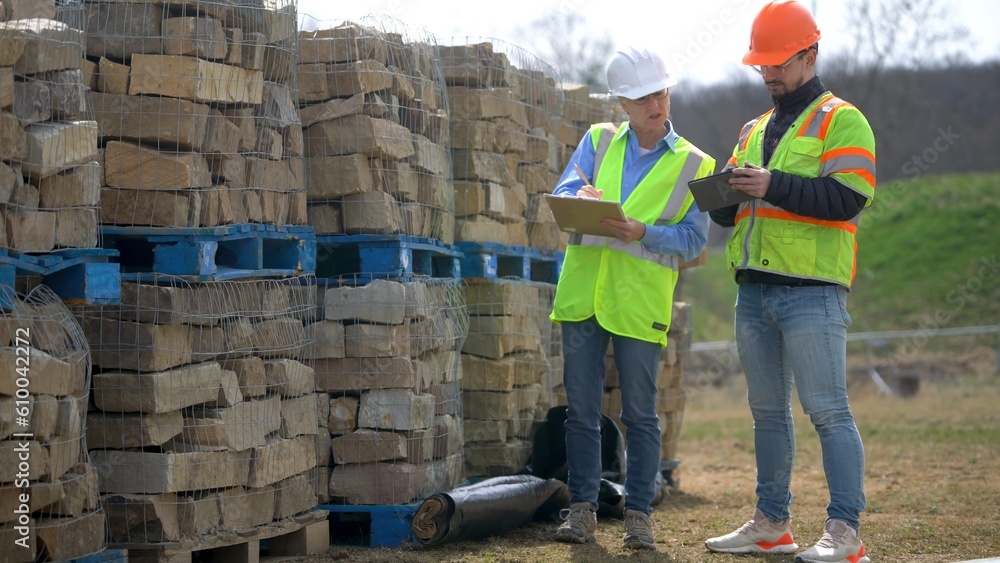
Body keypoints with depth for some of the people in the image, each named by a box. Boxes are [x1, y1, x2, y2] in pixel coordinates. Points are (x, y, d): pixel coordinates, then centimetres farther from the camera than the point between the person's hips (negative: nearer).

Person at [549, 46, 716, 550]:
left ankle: (638, 514, 9)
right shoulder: (598, 141, 13)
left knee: (639, 414, 1)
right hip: (583, 294, 2)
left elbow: (694, 239, -2)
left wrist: (642, 233, -18)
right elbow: (562, 195, 2)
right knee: (581, 409, 5)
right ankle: (582, 510, 12)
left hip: (640, 302, -2)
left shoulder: (695, 166, 5)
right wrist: (582, 197, -23)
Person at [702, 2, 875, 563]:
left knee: (828, 411, -9)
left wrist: (774, 186, -21)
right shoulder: (755, 131, 21)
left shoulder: (842, 121, -1)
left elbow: (848, 198, -15)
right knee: (768, 412, 12)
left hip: (811, 291, -7)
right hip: (754, 290, 7)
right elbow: (730, 213, 20)